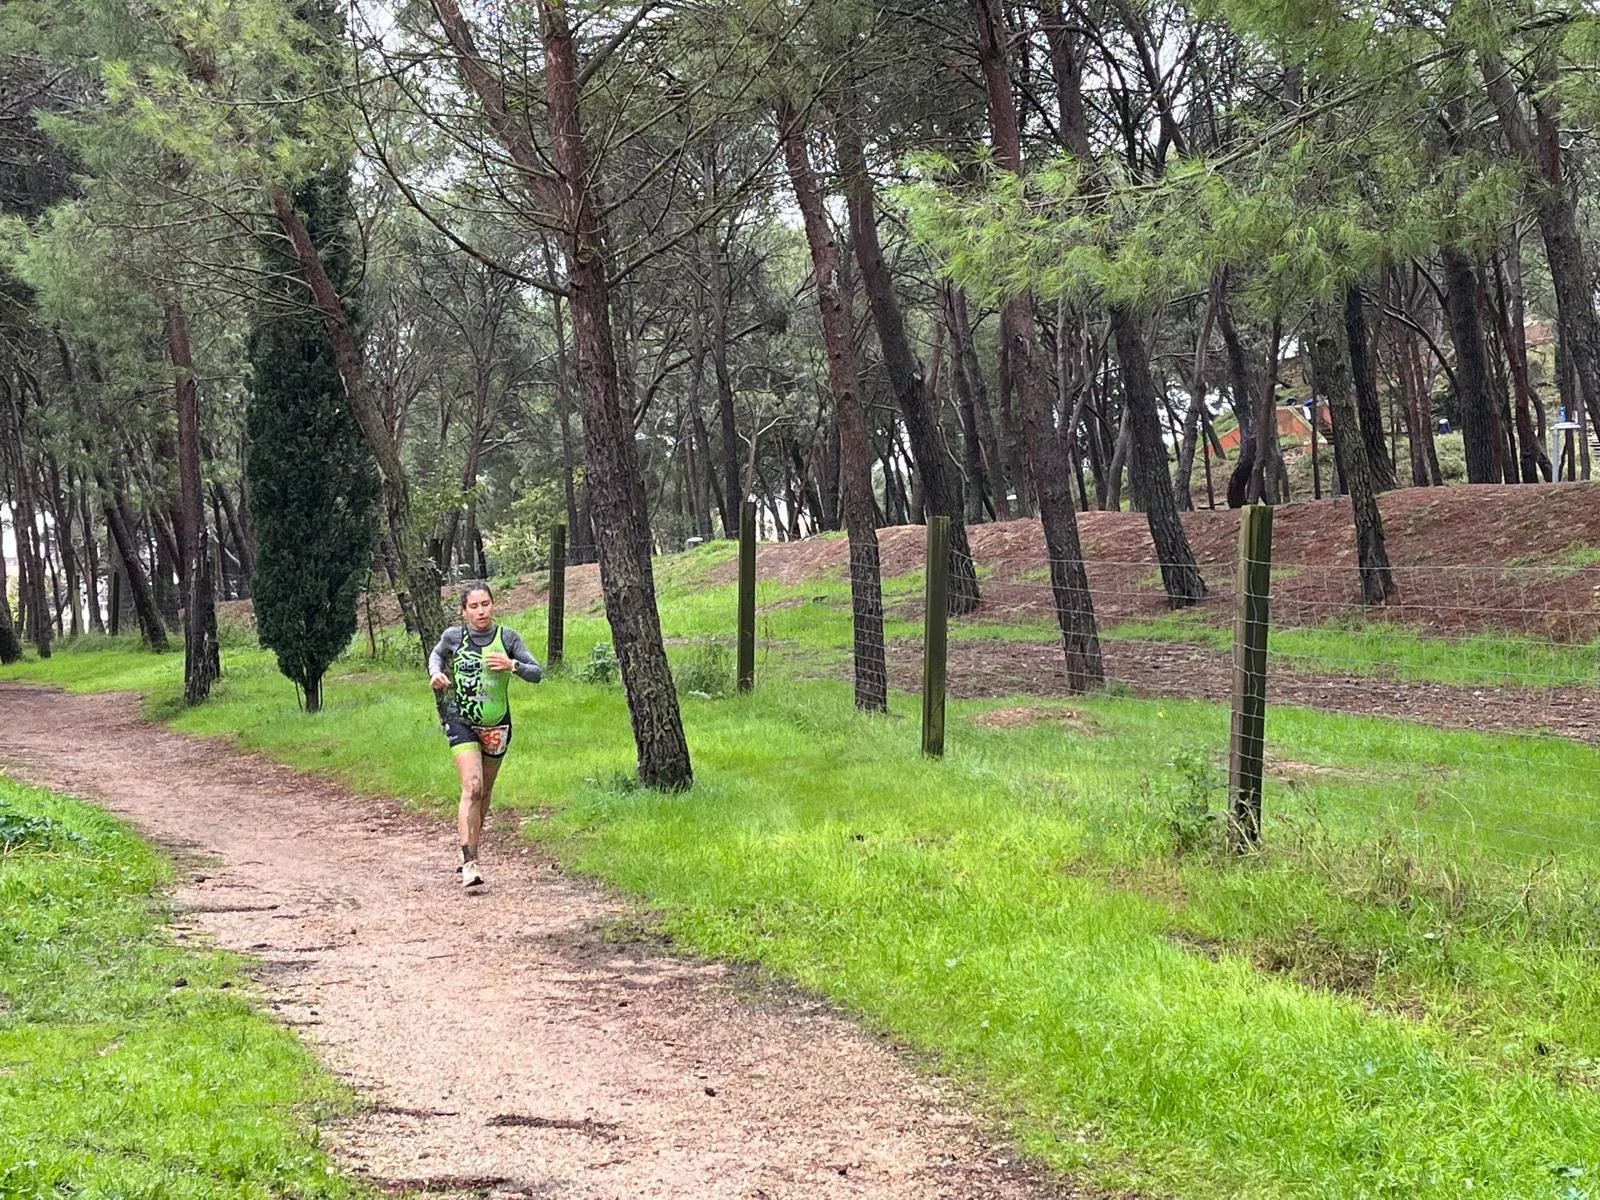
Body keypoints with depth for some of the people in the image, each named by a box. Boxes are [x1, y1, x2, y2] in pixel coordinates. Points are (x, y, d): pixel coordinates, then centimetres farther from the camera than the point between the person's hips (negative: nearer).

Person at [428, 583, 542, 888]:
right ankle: (469, 862, -22)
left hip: (497, 725, 3)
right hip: (462, 722, -3)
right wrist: (435, 673, -4)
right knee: (472, 787, -18)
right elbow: (436, 655, 17)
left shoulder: (507, 637, -5)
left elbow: (537, 673, -4)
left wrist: (512, 665, -22)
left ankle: (470, 852, 33)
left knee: (485, 791, 14)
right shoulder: (453, 636, -5)